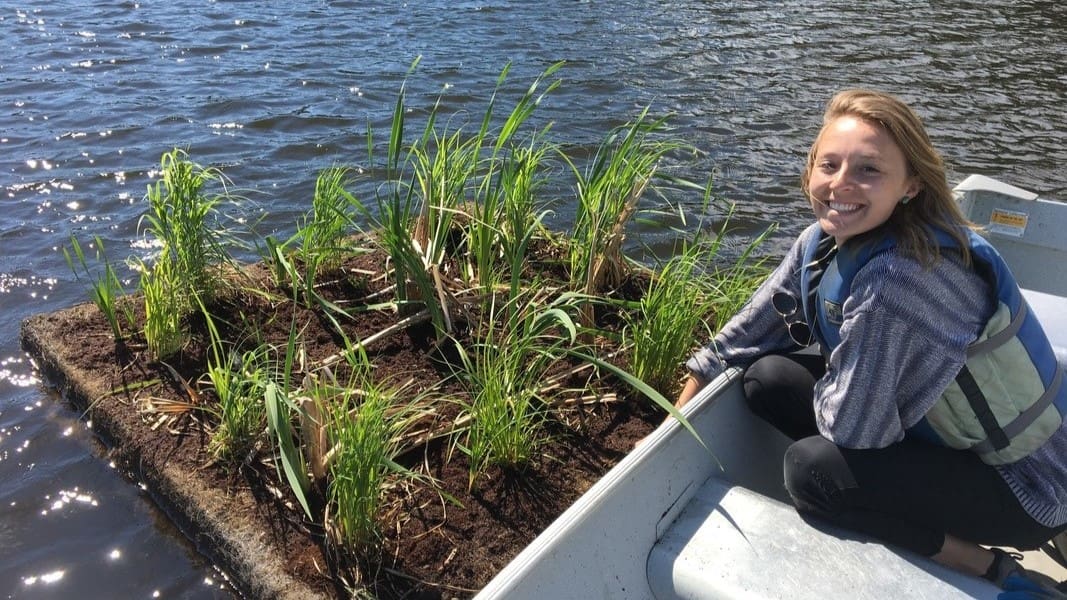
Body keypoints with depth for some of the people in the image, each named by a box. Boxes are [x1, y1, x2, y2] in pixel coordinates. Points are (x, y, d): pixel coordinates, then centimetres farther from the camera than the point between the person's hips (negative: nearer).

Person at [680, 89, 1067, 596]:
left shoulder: (902, 276, -35)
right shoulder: (823, 242, -9)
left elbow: (851, 426, -30)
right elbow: (749, 333, 0)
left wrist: (824, 380, -8)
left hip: (1023, 482, -7)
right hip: (934, 432, 8)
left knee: (813, 470, -25)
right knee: (767, 378, -4)